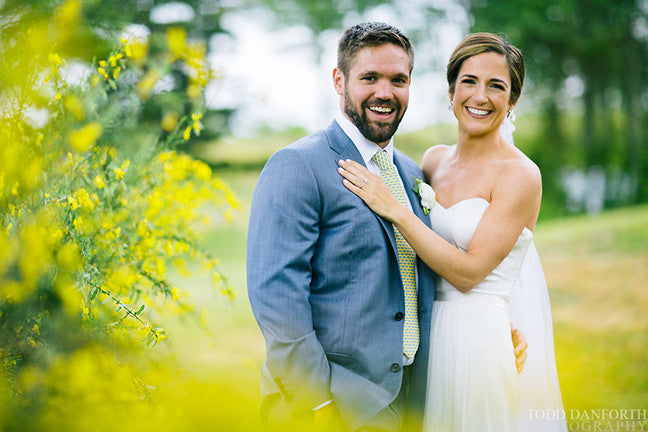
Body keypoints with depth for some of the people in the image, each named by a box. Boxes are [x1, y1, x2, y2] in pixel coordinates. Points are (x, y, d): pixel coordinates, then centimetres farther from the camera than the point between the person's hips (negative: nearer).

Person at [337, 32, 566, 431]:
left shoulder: (520, 175, -12)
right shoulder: (434, 160, 7)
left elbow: (468, 272, -17)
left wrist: (394, 209, -19)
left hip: (491, 337, -6)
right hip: (437, 336, 6)